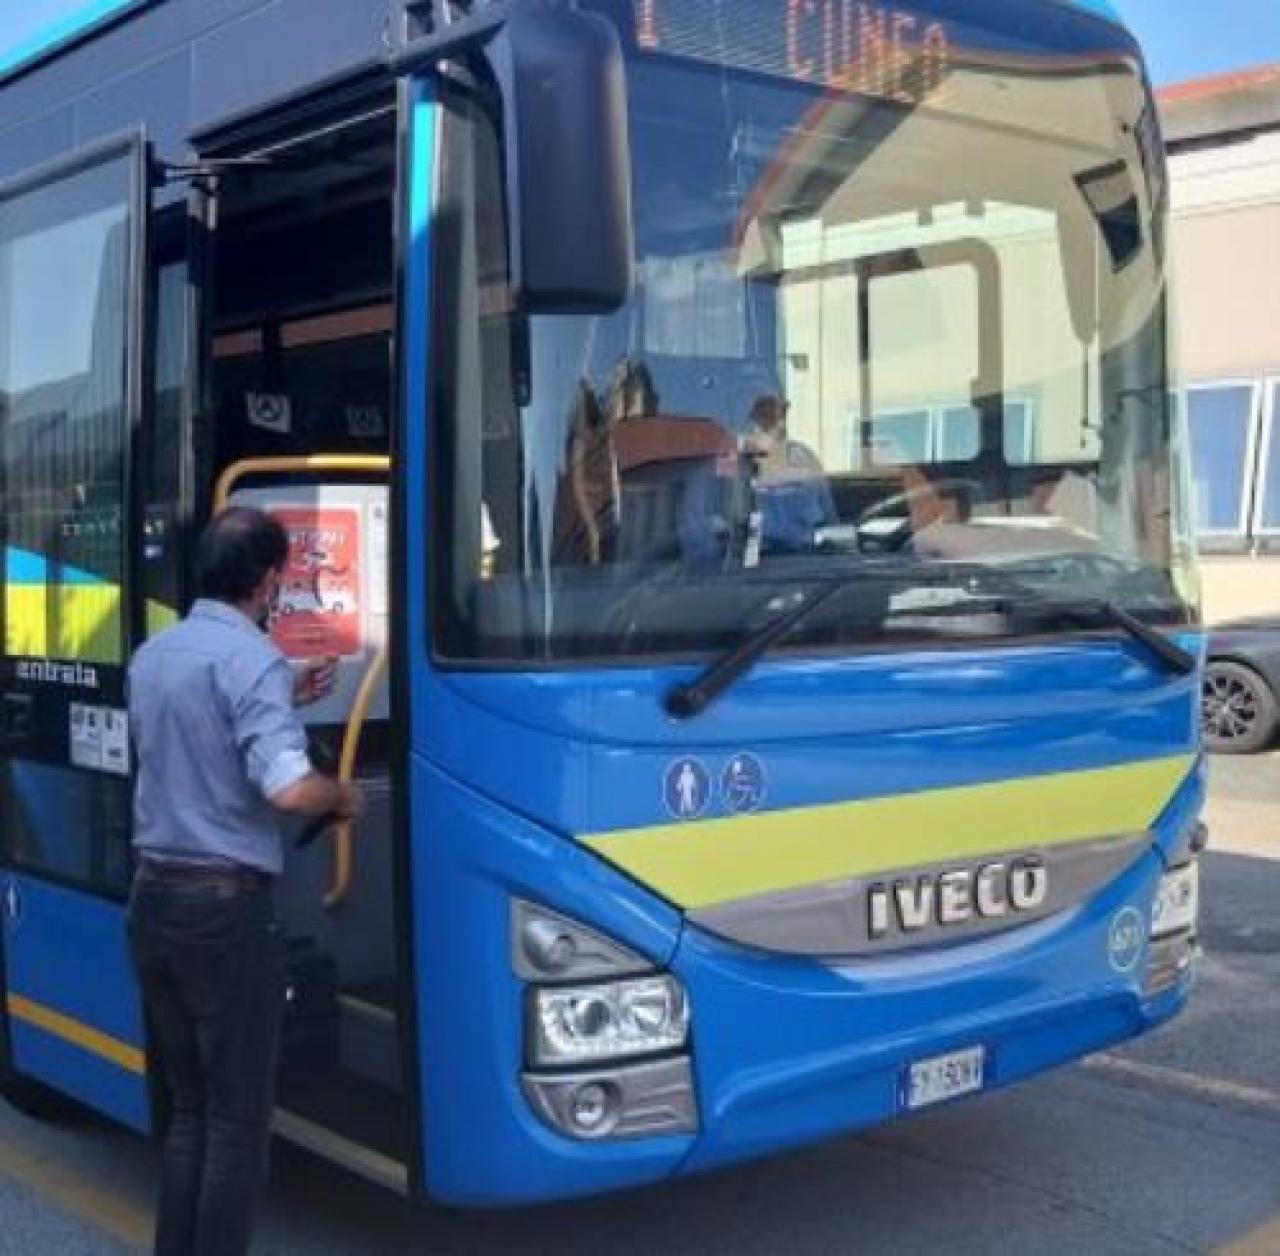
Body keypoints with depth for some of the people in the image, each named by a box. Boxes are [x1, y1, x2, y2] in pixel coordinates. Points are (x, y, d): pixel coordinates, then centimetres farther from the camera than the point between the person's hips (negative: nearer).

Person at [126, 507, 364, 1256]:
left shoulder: (153, 655, 12)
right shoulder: (253, 659, -15)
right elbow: (287, 789, -27)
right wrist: (344, 795, -7)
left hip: (154, 896, 8)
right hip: (226, 906, -8)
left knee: (188, 1104, 17)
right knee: (239, 1114, 2)